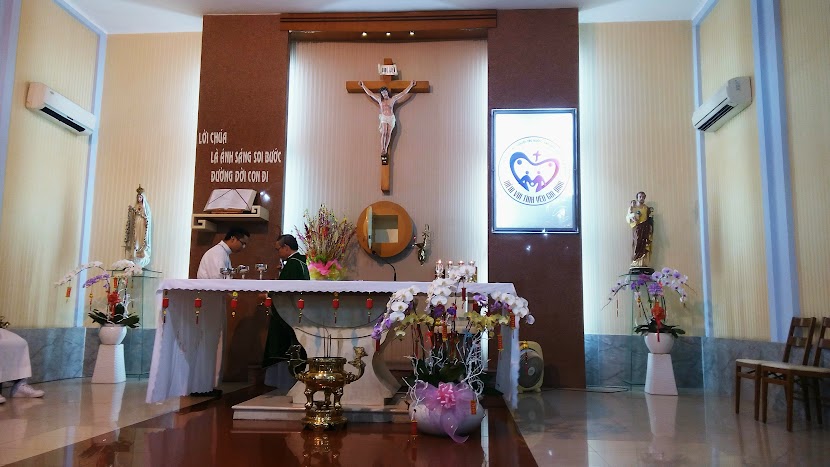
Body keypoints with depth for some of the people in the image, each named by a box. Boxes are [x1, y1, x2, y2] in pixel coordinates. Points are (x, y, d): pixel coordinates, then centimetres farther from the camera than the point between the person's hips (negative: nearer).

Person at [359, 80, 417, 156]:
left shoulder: (393, 99, 8)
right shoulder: (379, 99, 9)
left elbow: (403, 93, 11)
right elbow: (369, 93, 15)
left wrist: (410, 85, 13)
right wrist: (363, 85, 19)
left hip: (391, 118, 1)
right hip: (383, 118, -1)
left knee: (388, 134, -1)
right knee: (384, 133, -16)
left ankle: (386, 149, 4)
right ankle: (382, 149, -19)